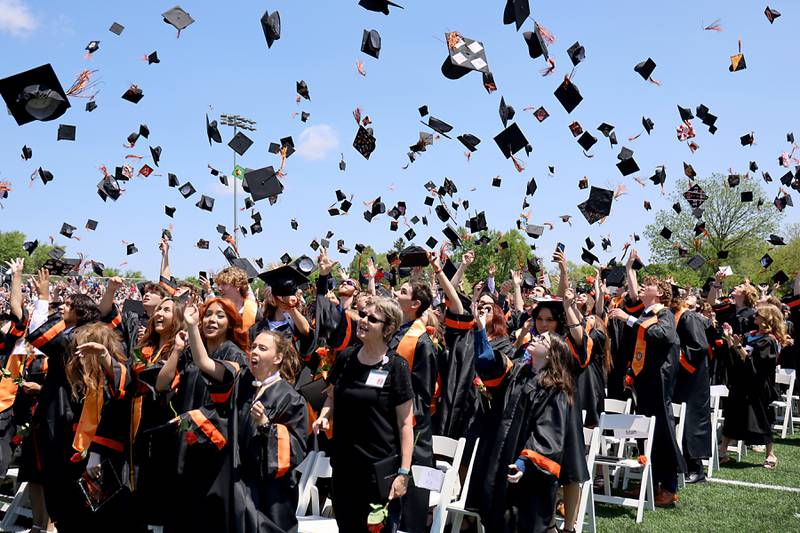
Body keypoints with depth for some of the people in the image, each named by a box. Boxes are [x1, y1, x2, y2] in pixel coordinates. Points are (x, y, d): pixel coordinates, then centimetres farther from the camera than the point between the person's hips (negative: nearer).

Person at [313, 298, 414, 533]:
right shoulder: (345, 357, 2)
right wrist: (324, 416, -4)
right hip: (344, 464, 4)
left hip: (380, 468, -4)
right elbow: (332, 396, 18)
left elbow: (405, 423, -10)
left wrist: (403, 473, -14)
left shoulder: (396, 367, -10)